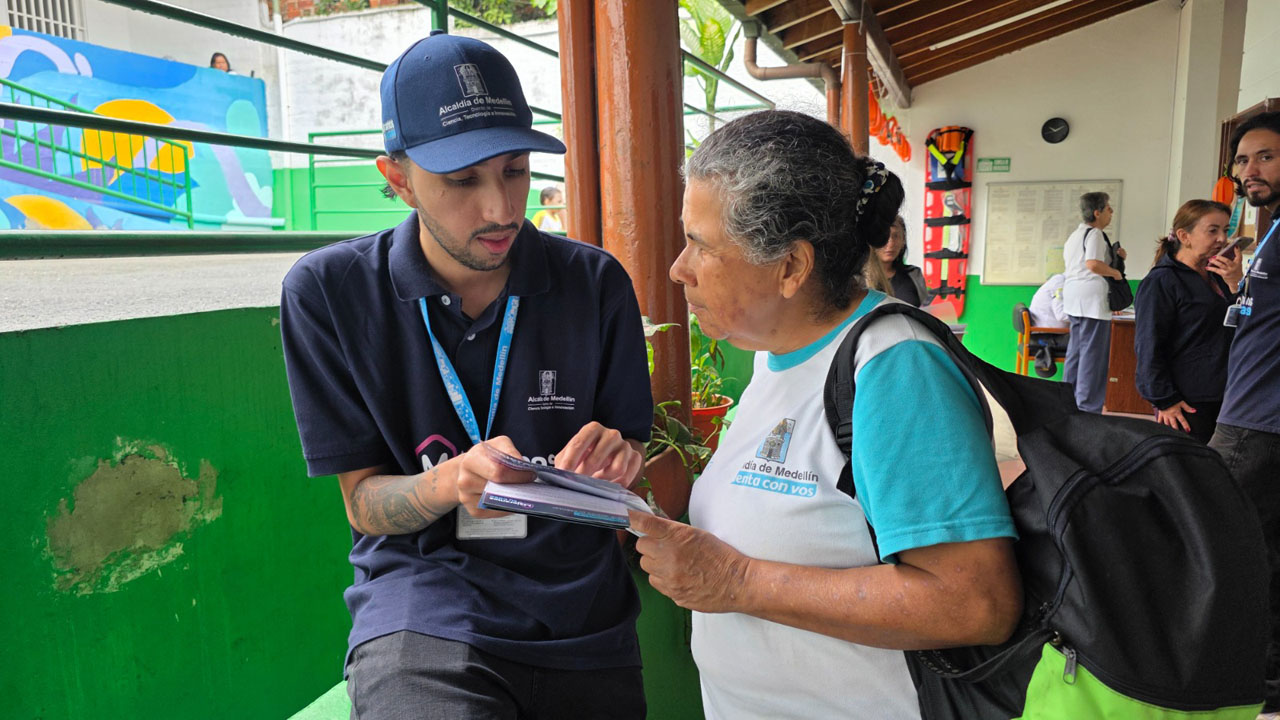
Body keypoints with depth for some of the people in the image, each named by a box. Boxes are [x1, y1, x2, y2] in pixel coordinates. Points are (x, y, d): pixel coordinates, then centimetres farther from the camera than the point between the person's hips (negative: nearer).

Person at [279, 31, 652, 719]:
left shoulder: (595, 282, -3)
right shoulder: (328, 290, -8)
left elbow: (628, 454, 5)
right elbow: (362, 501, -4)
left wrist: (614, 458, -19)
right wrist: (456, 481, -25)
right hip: (422, 607, -2)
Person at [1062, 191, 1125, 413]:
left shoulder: (1075, 235, 19)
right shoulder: (1095, 234, -11)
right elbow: (1093, 264, -26)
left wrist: (1113, 256, 17)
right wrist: (1116, 272, -11)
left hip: (1074, 297, 10)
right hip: (1092, 297, -10)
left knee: (1075, 351, 14)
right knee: (1093, 353, -6)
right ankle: (1087, 407, -5)